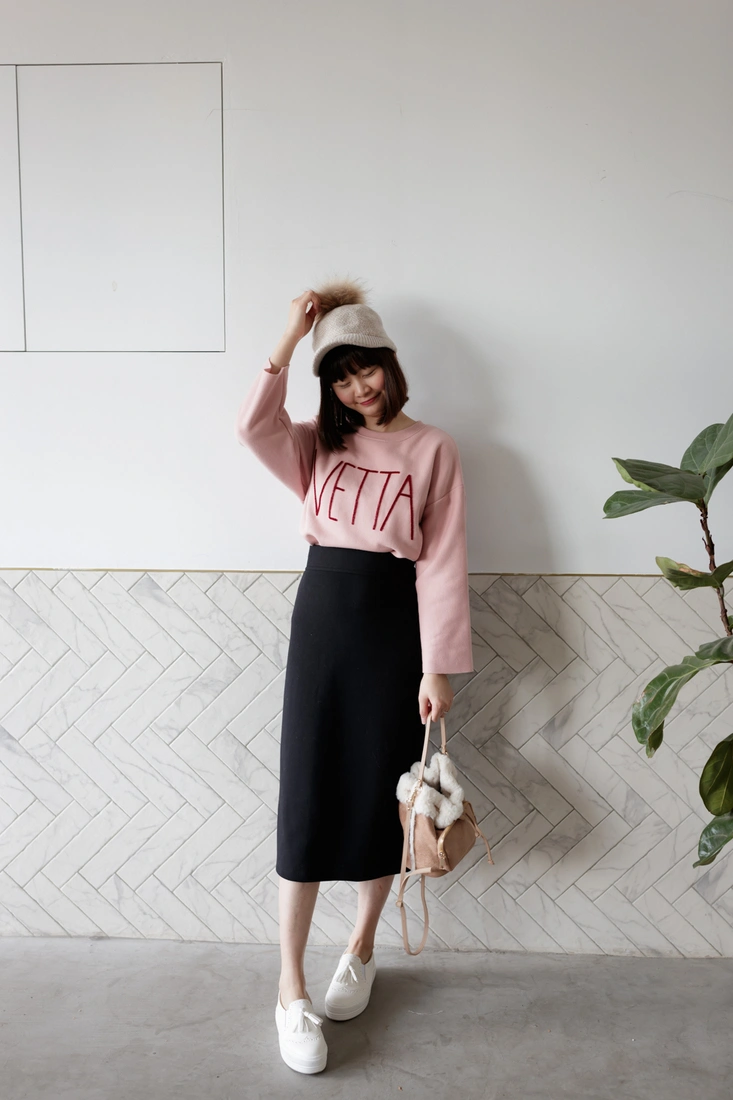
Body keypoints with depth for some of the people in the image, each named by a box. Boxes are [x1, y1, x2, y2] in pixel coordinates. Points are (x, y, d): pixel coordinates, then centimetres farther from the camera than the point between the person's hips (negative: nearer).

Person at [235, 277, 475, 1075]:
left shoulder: (432, 448, -1)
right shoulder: (318, 444, 9)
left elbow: (442, 563, -6)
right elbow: (253, 426, -13)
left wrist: (439, 666, -9)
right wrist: (292, 334, -9)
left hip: (393, 626, -2)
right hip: (320, 618, 2)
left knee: (380, 793, 9)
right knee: (307, 796, 1)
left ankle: (361, 950, 34)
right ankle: (291, 990, 14)